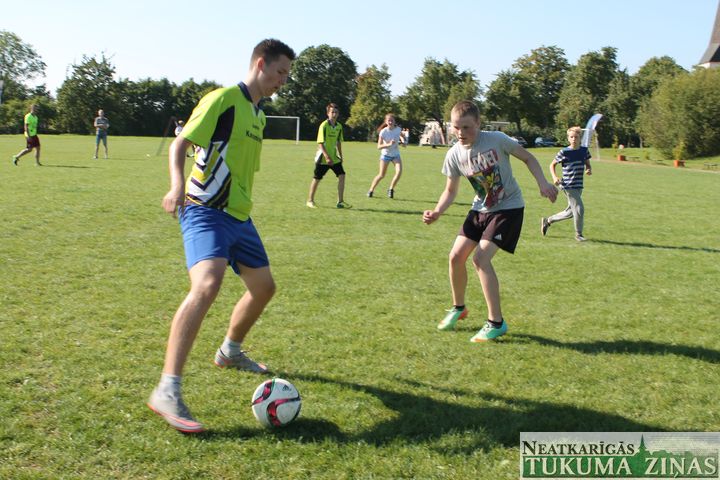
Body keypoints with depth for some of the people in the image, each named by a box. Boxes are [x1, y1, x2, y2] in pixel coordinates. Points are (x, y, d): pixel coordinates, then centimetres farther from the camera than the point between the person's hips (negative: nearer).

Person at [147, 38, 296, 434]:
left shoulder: (258, 115, 18)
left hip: (238, 215, 10)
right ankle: (167, 391, -30)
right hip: (205, 211, -9)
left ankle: (230, 352, 41)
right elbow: (180, 144, -11)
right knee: (207, 284, -30)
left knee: (263, 287, 16)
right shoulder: (223, 99, -8)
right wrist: (177, 186, -27)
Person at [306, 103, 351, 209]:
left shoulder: (339, 126, 4)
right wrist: (327, 157, -25)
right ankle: (310, 201, 18)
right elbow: (320, 143, -18)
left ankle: (340, 201, -1)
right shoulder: (324, 125, -15)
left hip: (334, 157, 6)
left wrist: (340, 156, 14)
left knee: (342, 175, -6)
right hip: (323, 157, -6)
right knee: (317, 178, 3)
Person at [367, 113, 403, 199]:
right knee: (381, 175, -2)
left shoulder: (398, 129, -9)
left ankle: (391, 189, 1)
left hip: (396, 154, 3)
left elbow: (401, 135, 18)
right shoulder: (383, 132, -19)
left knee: (399, 172, -17)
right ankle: (371, 190, 18)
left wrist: (402, 139, -3)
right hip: (385, 154, -3)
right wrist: (389, 144, -37)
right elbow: (379, 147, -23)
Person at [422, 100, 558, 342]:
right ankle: (458, 308, 26)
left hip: (509, 207, -5)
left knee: (480, 258, -18)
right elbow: (450, 191, 1)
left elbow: (528, 158, -5)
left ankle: (496, 323, -7)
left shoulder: (497, 140, -19)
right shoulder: (454, 155, -7)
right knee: (456, 256, 0)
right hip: (480, 209, 5)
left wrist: (543, 183, -18)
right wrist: (437, 211, -18)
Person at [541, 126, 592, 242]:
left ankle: (547, 221, 32)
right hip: (568, 185, -6)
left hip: (579, 186, 6)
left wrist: (589, 170, -7)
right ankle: (578, 234, 8)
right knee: (579, 209, -10)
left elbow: (588, 164, 16)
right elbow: (552, 164, 2)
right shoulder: (564, 152, -8)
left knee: (570, 212, 13)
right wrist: (554, 177, -13)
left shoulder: (584, 150, 5)